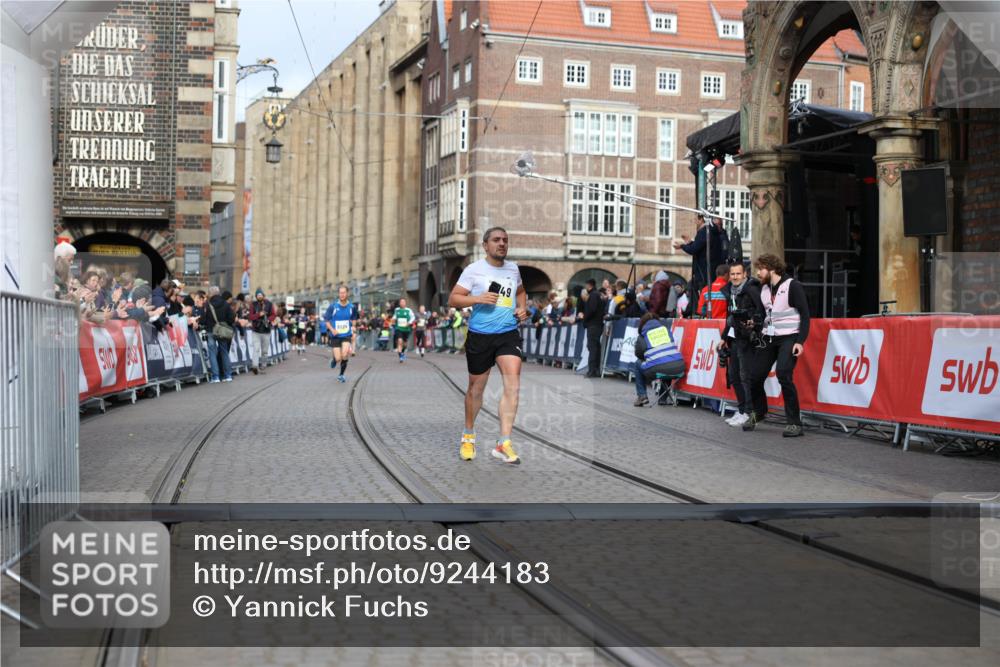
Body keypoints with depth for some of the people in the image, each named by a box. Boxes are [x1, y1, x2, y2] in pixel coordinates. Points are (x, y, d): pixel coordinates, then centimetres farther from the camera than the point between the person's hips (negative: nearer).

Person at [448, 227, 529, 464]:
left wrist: (522, 308, 9)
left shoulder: (513, 269, 9)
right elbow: (453, 299, -7)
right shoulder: (474, 270, -5)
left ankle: (503, 444, -14)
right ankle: (469, 436, 33)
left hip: (508, 333, 3)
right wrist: (478, 298, -21)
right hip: (480, 335, -3)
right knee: (476, 388, 9)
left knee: (513, 384, -15)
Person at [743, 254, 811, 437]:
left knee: (783, 374, -23)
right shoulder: (763, 289, 9)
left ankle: (795, 423, -15)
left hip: (789, 338, -7)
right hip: (769, 338, 7)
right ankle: (758, 412, 32)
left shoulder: (792, 286, -10)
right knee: (755, 376, 4)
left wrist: (800, 341, -20)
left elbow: (805, 314, -12)